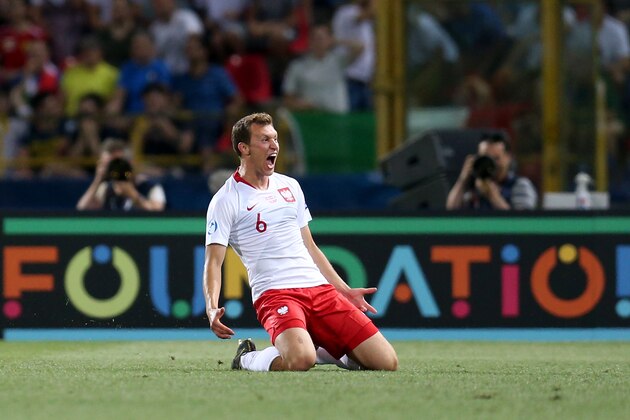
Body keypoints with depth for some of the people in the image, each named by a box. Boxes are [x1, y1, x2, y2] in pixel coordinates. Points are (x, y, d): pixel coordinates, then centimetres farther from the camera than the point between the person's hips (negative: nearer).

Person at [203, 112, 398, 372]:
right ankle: (247, 359, -3)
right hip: (275, 293, -6)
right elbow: (214, 261, -7)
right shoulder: (225, 201, 0)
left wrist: (344, 290, 25)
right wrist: (212, 309, -23)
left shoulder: (290, 186, 19)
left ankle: (316, 349, 17)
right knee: (299, 361, -36)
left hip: (320, 289, 6)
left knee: (387, 362, -7)